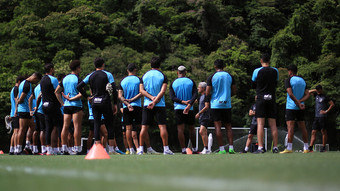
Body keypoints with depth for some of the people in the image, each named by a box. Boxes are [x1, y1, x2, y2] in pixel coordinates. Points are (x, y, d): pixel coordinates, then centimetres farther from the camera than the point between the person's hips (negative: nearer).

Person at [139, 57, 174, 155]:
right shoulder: (163, 76, -1)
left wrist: (151, 97, -9)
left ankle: (141, 149, -1)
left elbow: (141, 90, 0)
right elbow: (162, 91, -12)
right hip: (160, 105, -2)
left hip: (147, 105, 2)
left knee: (144, 127, 2)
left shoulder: (144, 75, 7)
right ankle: (166, 149, -5)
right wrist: (154, 101, -16)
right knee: (162, 126, -2)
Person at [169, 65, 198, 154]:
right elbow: (195, 95, -9)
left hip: (178, 108, -1)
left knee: (180, 129, -4)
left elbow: (172, 97, -7)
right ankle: (194, 149, 16)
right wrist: (189, 105, -19)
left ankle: (183, 150, -10)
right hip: (190, 109, 1)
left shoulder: (173, 83, 3)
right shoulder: (191, 81, 3)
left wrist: (183, 102, -13)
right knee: (191, 129, 12)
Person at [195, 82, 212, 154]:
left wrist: (199, 113, -16)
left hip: (205, 117, -9)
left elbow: (206, 106, -17)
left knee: (202, 132, -19)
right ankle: (205, 149, 12)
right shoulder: (201, 96, 17)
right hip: (201, 117, 9)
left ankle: (206, 149, -20)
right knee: (204, 133, 9)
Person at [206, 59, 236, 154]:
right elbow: (234, 91, 7)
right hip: (227, 104, 3)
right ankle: (231, 148, 1)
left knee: (218, 127, -3)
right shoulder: (229, 76, 4)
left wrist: (208, 100, 14)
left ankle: (222, 149, -9)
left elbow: (207, 93, -6)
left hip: (216, 105, -3)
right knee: (228, 126, 10)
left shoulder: (211, 77, -4)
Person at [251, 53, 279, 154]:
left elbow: (253, 85, 9)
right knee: (273, 124, 5)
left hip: (261, 98, -3)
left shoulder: (257, 71, -3)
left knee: (260, 124, -6)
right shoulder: (275, 71, 5)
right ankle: (275, 147, 4)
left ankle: (260, 147, -14)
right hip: (272, 98, 3)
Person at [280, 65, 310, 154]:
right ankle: (306, 148, 9)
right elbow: (307, 95, 6)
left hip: (291, 107, -6)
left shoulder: (288, 80, -5)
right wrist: (300, 101, -6)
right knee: (302, 127, 9)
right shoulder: (303, 81, 13)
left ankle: (289, 148, -20)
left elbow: (290, 94, -17)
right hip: (300, 109, 6)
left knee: (290, 126, -12)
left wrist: (298, 103, -15)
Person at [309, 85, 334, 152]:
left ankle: (324, 147, 2)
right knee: (313, 132, 0)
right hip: (316, 116, 6)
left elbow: (332, 104, -3)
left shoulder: (325, 97, -3)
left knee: (323, 132, -2)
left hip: (323, 117, -6)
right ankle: (310, 148, -3)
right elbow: (309, 92, 22)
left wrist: (326, 111, -9)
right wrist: (315, 90, 9)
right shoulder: (316, 95, 14)